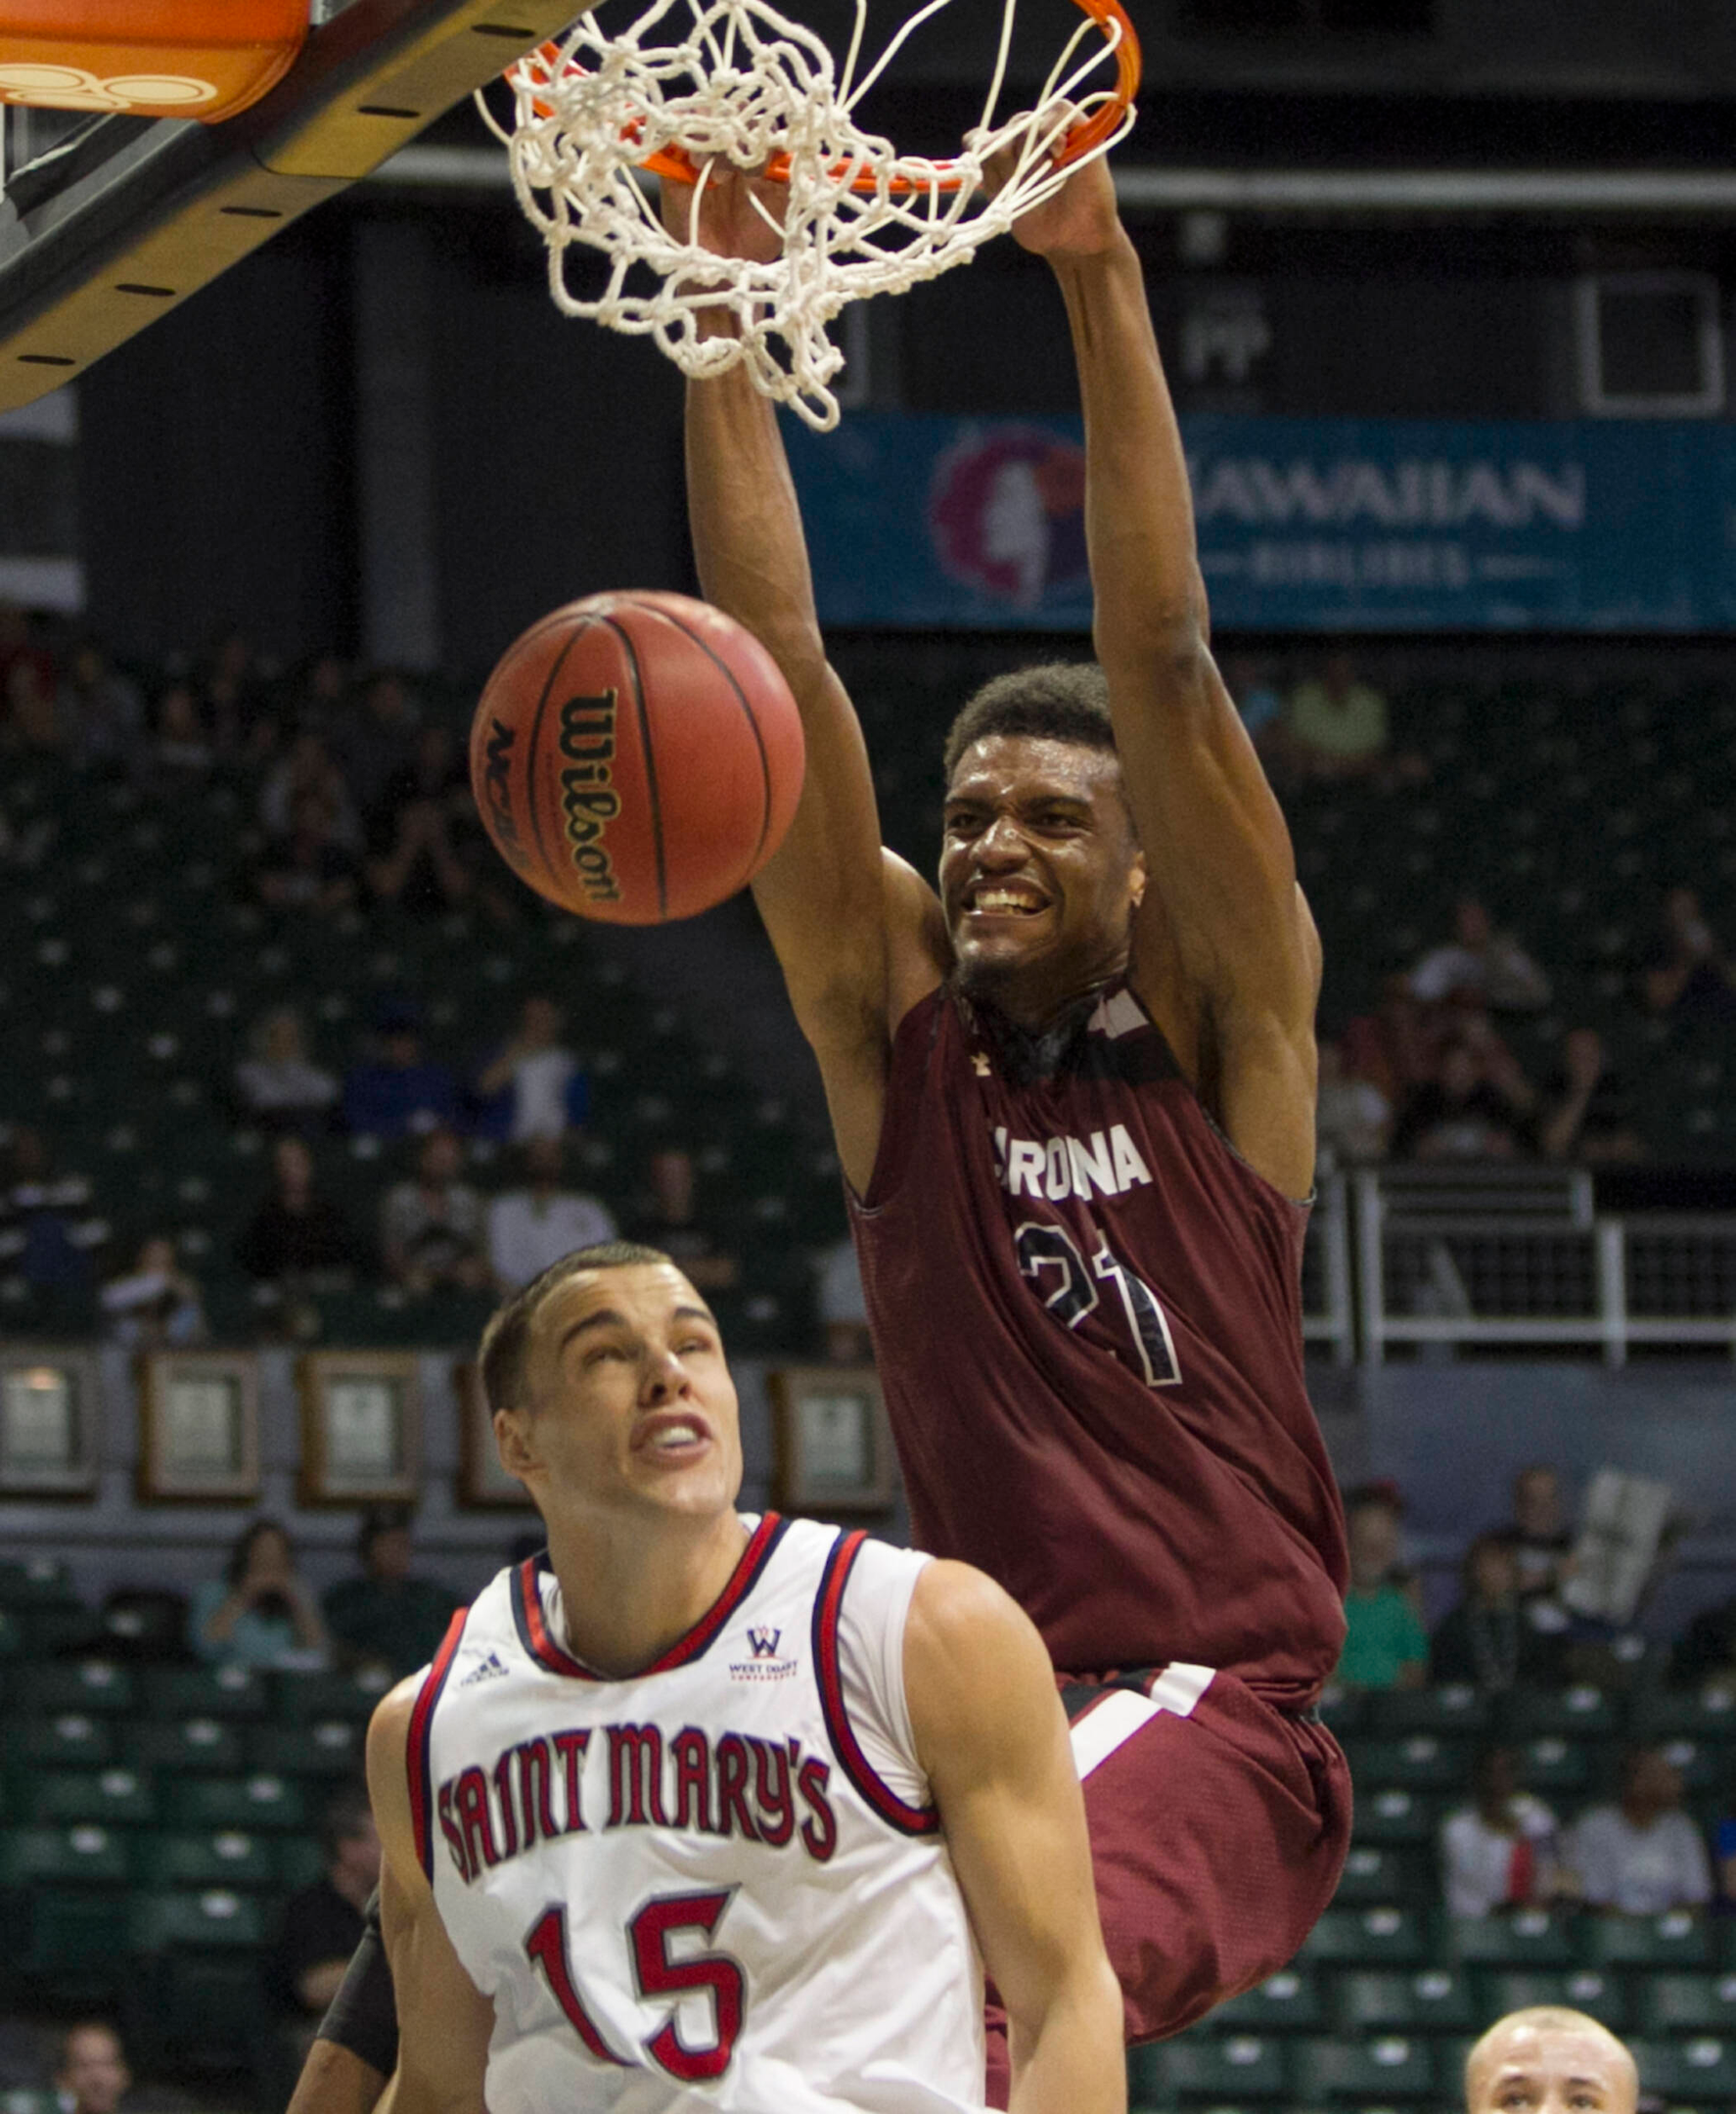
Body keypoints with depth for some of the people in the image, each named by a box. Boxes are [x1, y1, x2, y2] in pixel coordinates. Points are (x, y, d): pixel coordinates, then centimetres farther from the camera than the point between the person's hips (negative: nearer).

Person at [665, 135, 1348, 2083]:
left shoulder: (1218, 1018, 6)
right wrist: (721, 311, -3)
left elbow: (1164, 669, -6)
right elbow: (774, 663, 5)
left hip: (1217, 1720, -4)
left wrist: (1098, 280, -12)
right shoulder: (891, 1015, 13)